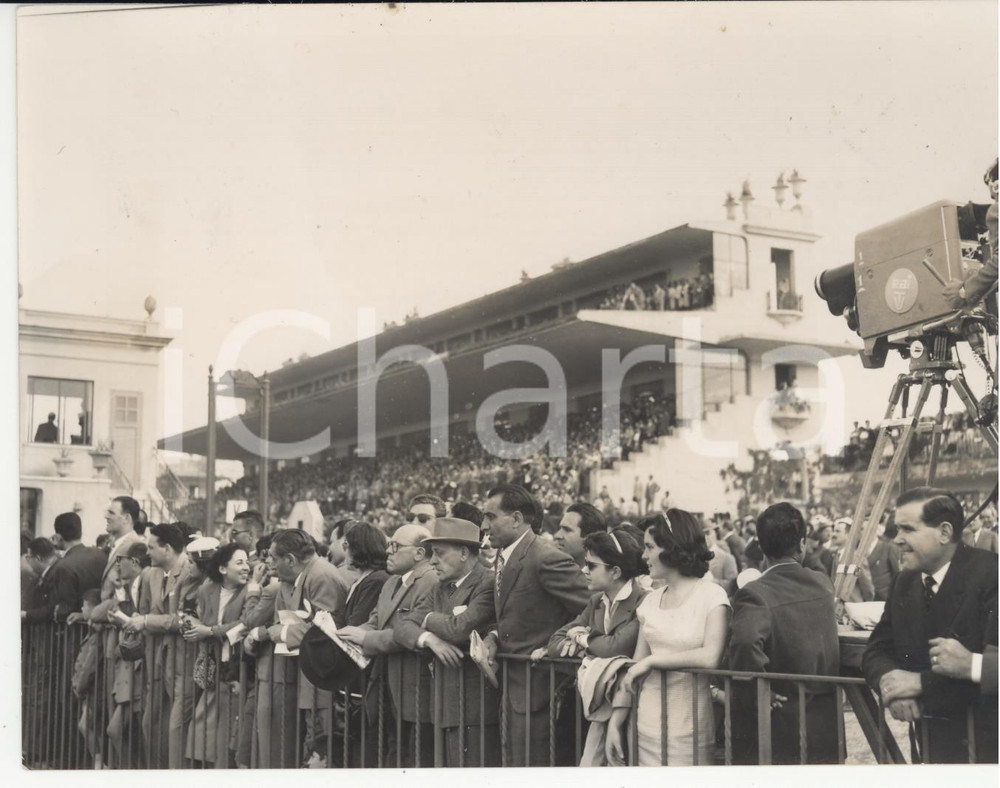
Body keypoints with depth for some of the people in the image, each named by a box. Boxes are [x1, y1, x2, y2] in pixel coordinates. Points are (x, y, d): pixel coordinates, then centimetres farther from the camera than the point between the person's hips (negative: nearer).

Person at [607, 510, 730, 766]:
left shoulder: (711, 595, -6)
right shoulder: (651, 600, 10)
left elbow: (710, 657, -20)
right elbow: (635, 665, 10)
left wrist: (651, 660, -13)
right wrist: (615, 722, 2)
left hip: (688, 732, -5)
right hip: (647, 725, 5)